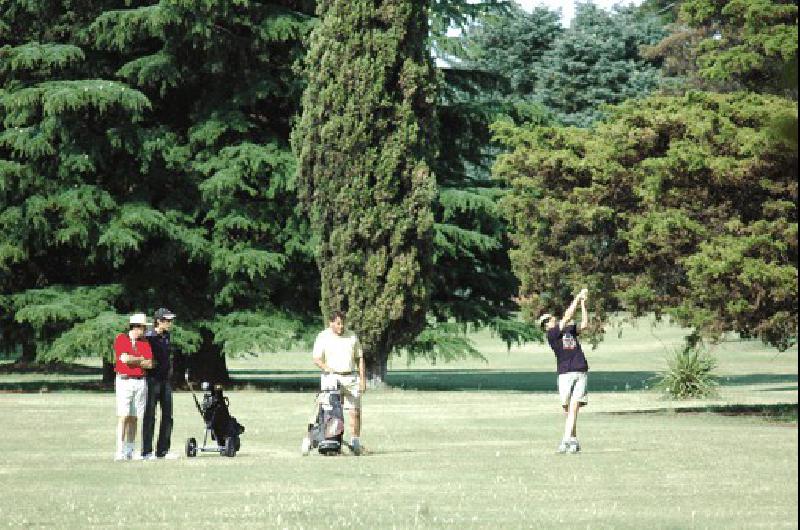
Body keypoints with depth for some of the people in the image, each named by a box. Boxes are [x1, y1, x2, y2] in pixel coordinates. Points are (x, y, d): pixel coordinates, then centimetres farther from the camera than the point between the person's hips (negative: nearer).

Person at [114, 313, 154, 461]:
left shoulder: (144, 343, 12)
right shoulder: (121, 339, 1)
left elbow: (149, 364, 1)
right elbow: (124, 358, -13)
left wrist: (132, 360, -6)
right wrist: (141, 359, -1)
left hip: (140, 381, 4)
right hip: (124, 381, -4)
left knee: (133, 418, 4)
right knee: (123, 417, -10)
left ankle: (130, 451, 6)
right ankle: (120, 452, -13)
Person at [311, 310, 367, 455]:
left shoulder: (352, 337, 14)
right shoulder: (323, 337, 3)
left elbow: (360, 359, 17)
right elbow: (317, 358, -4)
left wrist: (363, 379, 8)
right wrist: (326, 367, -24)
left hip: (351, 379, 3)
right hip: (332, 378, -3)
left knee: (355, 411, -4)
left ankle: (355, 443, 1)